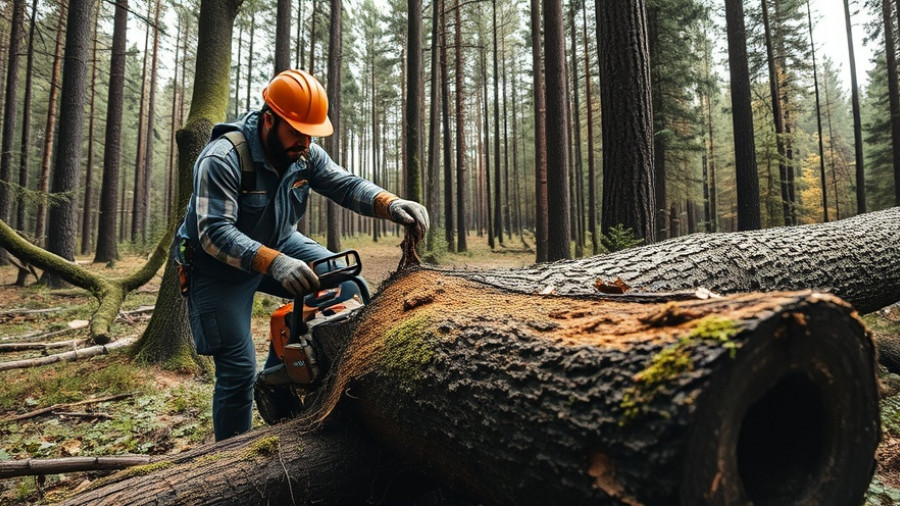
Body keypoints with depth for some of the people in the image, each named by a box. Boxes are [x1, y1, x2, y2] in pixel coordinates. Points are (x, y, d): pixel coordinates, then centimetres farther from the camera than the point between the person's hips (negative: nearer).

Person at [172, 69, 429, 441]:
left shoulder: (304, 154, -10)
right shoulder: (223, 158, -28)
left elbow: (346, 185, -15)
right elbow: (214, 233, -36)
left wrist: (391, 204, -35)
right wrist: (274, 263, -51)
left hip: (277, 245, 6)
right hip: (218, 267, -6)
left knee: (347, 288, -9)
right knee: (238, 370, -8)